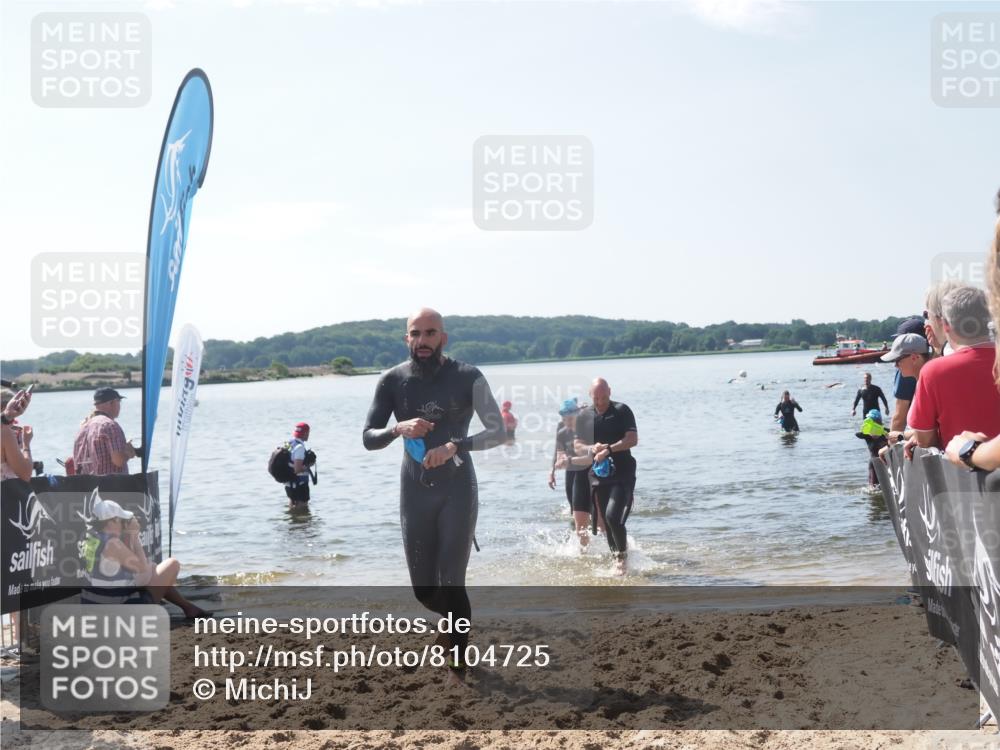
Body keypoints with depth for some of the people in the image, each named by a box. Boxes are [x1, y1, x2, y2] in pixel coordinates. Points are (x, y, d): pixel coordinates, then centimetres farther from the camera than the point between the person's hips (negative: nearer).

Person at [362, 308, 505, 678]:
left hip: (458, 491, -3)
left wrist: (455, 446, -28)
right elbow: (368, 438, -1)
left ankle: (459, 668, 7)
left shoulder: (467, 378, -9)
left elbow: (498, 432, -12)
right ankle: (455, 620, 41)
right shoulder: (392, 381, -1)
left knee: (451, 584, -7)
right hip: (415, 492, 3)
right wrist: (398, 429, -23)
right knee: (424, 589, 9)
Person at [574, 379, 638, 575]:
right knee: (606, 522, 7)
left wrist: (609, 450, -21)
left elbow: (633, 439, -10)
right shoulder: (584, 416, 9)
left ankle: (623, 556, 1)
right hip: (598, 475, 4)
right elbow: (578, 446, 12)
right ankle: (618, 559, 22)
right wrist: (592, 449, -10)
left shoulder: (622, 411, -3)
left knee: (613, 516, -19)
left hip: (622, 474, -4)